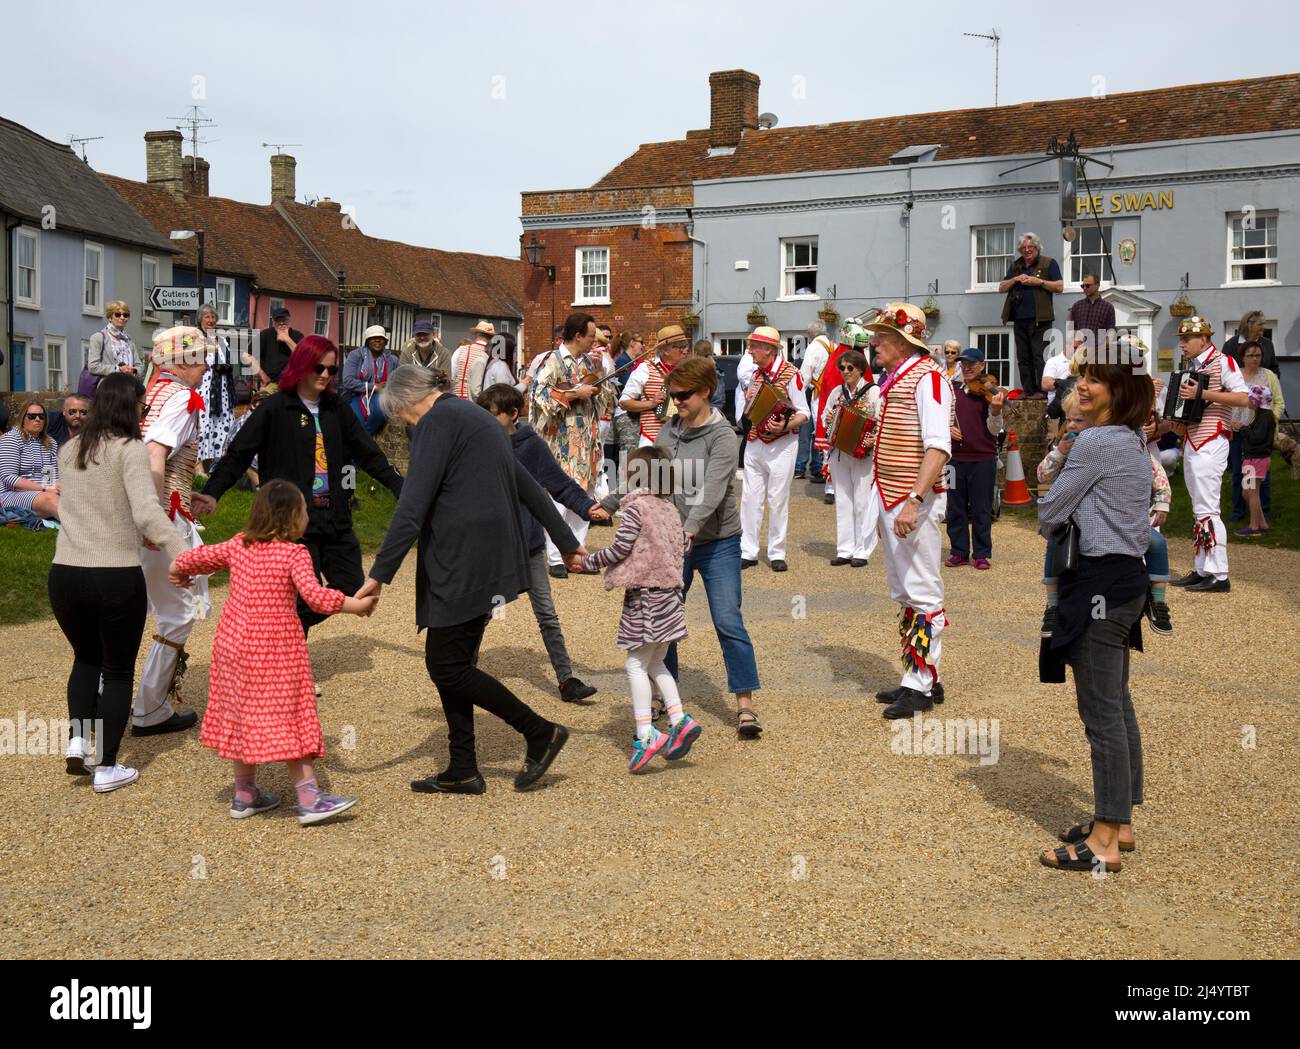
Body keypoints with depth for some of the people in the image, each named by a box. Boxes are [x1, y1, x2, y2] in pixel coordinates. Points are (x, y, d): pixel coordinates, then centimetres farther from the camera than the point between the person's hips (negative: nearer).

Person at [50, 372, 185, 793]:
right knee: (118, 670, 12)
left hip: (64, 574, 5)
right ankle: (106, 767, 14)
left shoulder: (70, 450, 10)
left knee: (86, 658, 28)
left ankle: (77, 738, 12)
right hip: (116, 578, -5)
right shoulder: (130, 449, -8)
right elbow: (147, 513, -21)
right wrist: (183, 558, -26)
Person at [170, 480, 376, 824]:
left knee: (242, 717, 15)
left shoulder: (238, 545, 6)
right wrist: (353, 605, -14)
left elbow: (199, 557, 18)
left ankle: (244, 795, 25)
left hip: (233, 642, 7)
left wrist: (178, 570, 38)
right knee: (287, 719, -4)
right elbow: (314, 595, -23)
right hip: (275, 648, -7)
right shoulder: (294, 554, -14)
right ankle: (310, 799, -3)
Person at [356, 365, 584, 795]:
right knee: (453, 664, 13)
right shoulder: (478, 417, 20)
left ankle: (540, 732, 3)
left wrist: (379, 574, -18)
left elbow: (412, 507, -18)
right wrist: (567, 542, 34)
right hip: (491, 563, 10)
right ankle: (462, 771, 17)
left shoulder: (437, 422, -9)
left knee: (446, 667, -5)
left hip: (462, 565, -10)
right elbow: (527, 486, 26)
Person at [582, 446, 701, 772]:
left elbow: (619, 548, -15)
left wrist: (589, 562, -1)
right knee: (655, 664, 17)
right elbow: (682, 546, 17)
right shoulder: (670, 508, 10)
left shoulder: (636, 507, -12)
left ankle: (645, 734, -11)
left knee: (637, 665, -4)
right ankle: (679, 720, 6)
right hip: (669, 591, 8)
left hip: (644, 595, -8)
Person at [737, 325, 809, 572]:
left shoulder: (790, 374, -10)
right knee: (750, 498, 5)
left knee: (777, 500, 0)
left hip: (781, 444, -6)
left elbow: (804, 413, -9)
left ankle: (777, 554, 10)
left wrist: (786, 425, -27)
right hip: (755, 442, 6)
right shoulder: (755, 374, 10)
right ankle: (748, 552, 11)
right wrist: (749, 399, -1)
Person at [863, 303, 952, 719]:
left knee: (922, 594, -4)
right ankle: (915, 678, 23)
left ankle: (923, 685, 2)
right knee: (903, 594, 14)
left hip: (914, 501, -10)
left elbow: (938, 447, -23)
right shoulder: (893, 380, 16)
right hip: (891, 498, 10)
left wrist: (914, 501, -29)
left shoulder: (927, 377, -14)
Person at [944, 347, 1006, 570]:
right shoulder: (952, 389, 7)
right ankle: (959, 552, 19)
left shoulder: (989, 393, -4)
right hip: (955, 458, 4)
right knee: (955, 509, 9)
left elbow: (994, 430, -9)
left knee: (981, 510, 3)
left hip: (983, 459, -3)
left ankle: (981, 554, 12)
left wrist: (996, 410, -27)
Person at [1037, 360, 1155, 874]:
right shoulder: (1135, 443, 14)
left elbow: (1050, 512, -9)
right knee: (1118, 705, 15)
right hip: (1128, 576, 10)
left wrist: (1030, 527, 11)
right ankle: (1120, 822, 24)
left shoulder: (1095, 441, -15)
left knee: (1101, 713, -7)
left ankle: (1103, 843, -3)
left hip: (1101, 581, -10)